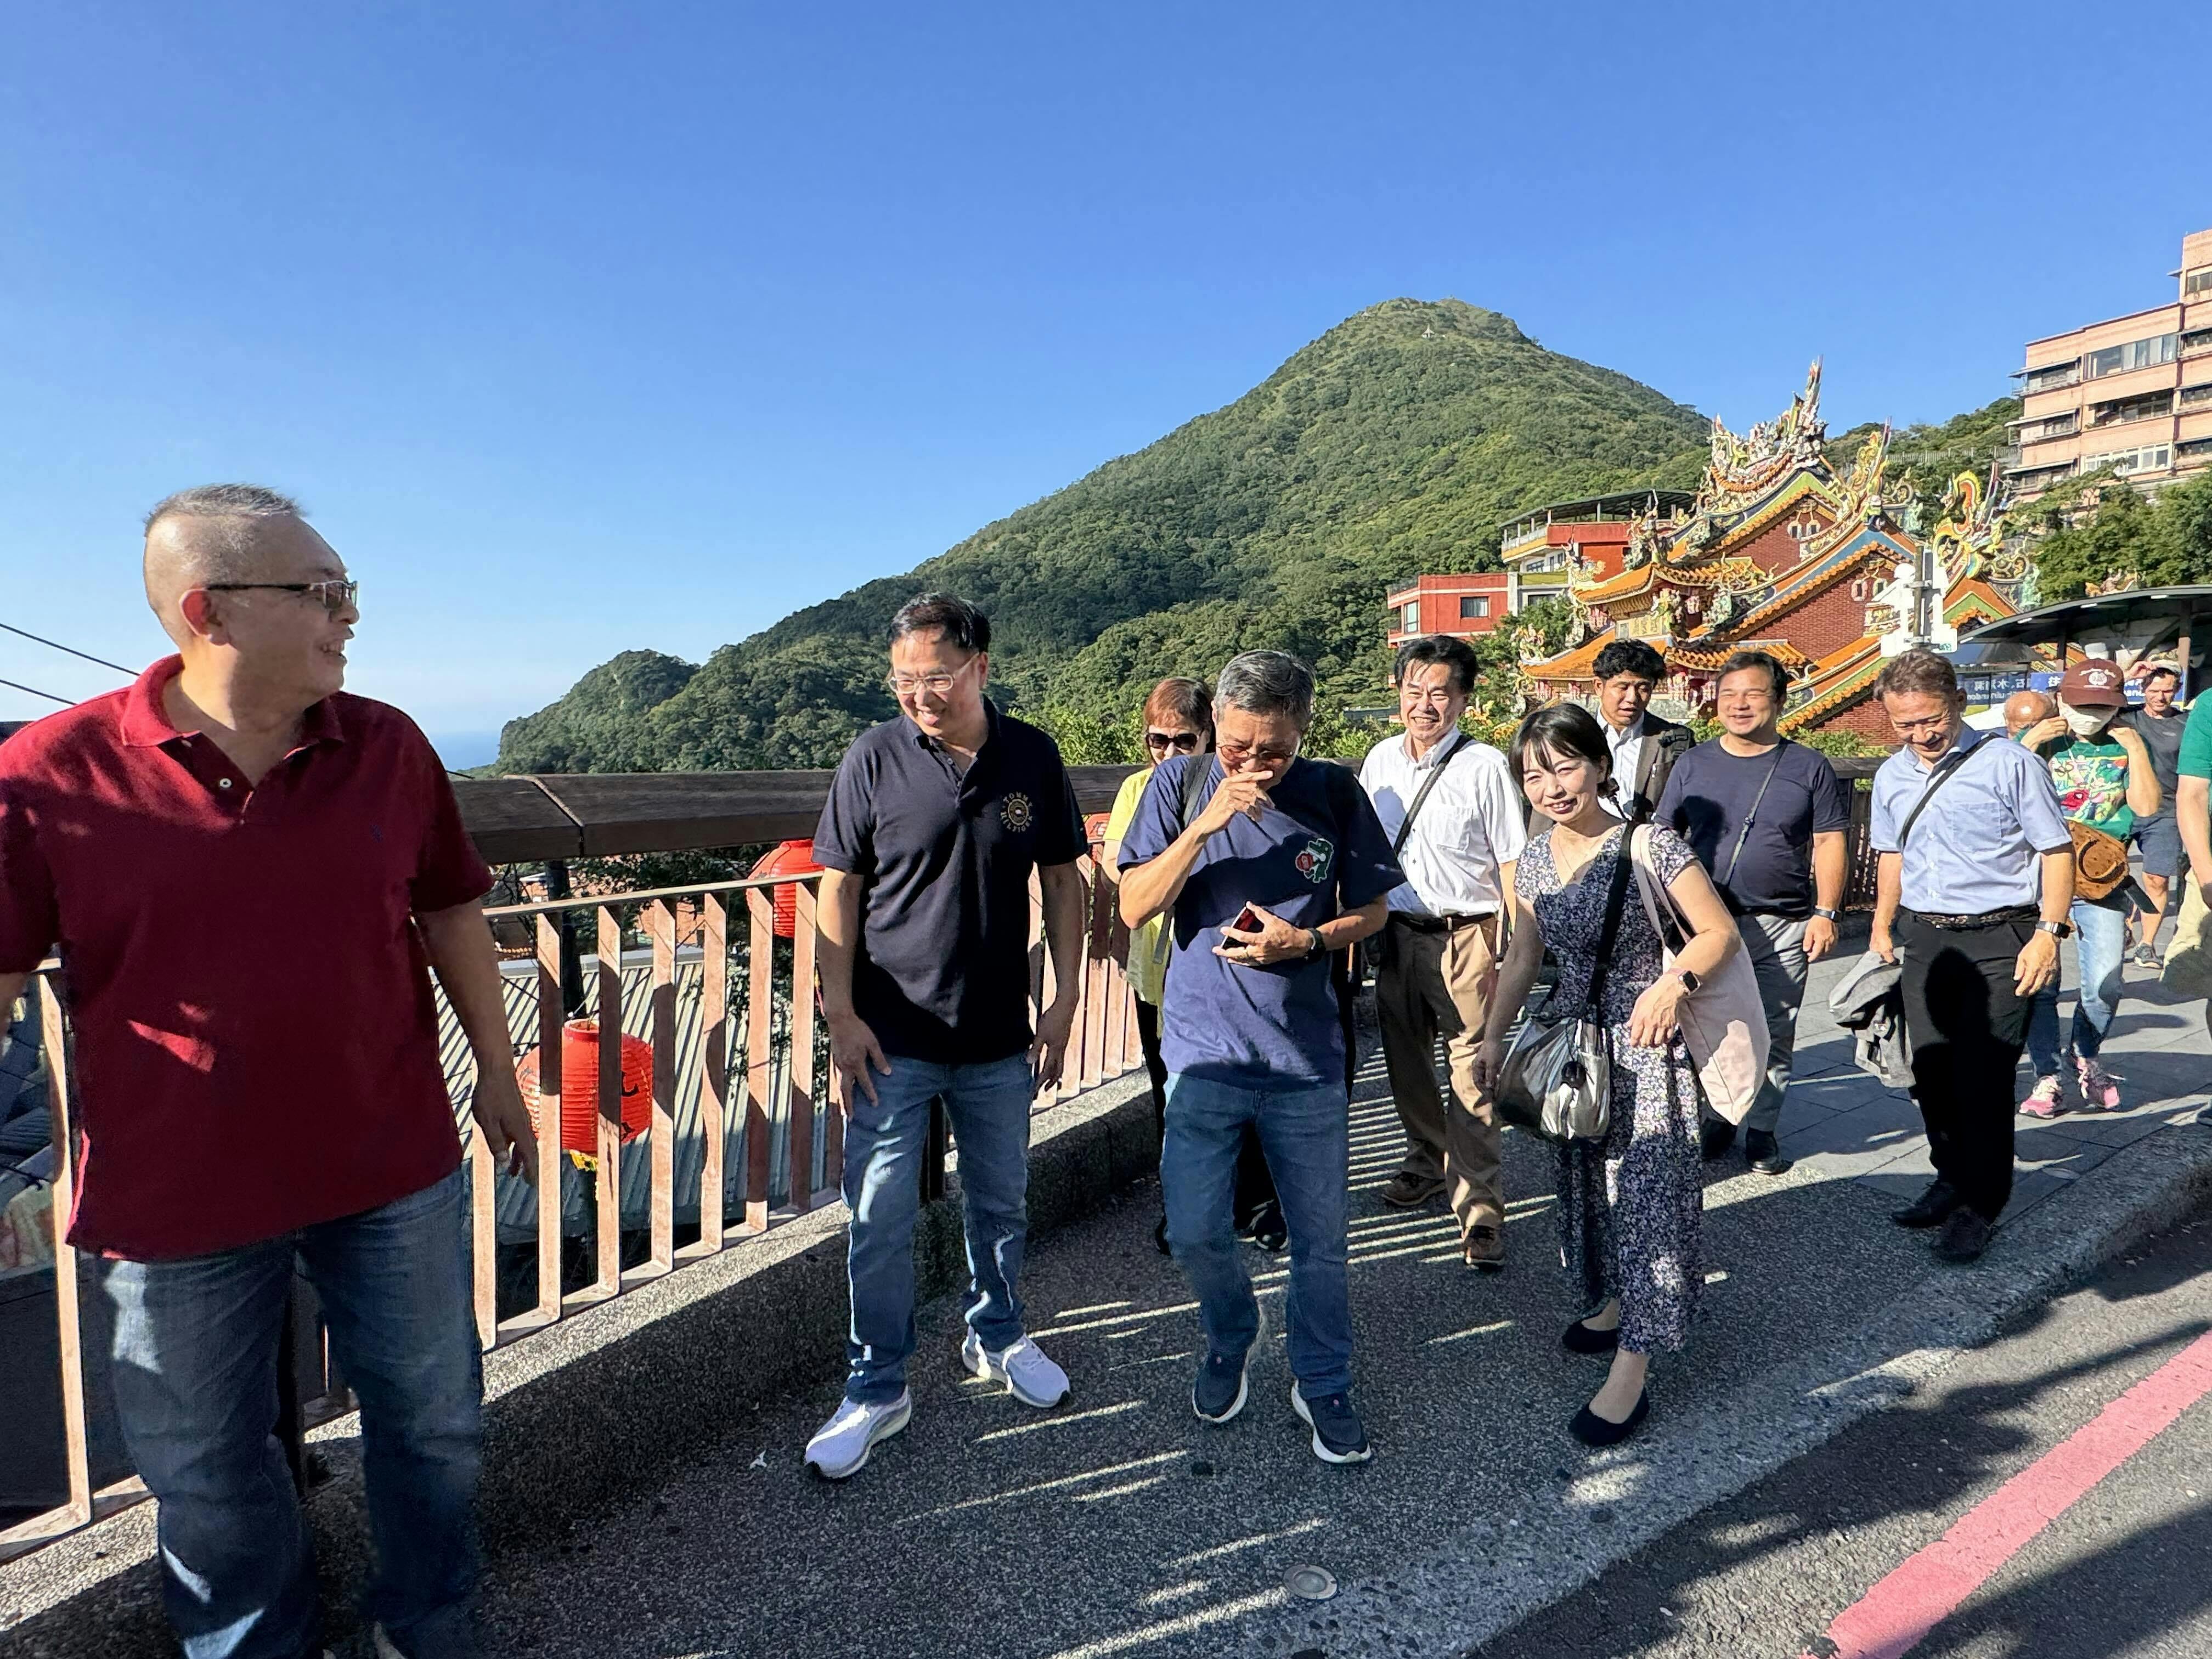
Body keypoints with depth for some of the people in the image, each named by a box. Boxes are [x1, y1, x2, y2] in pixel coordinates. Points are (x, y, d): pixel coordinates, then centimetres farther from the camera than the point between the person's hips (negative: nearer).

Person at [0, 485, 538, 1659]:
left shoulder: (388, 748, -5)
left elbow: (450, 912, 5)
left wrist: (495, 1072, 8)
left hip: (394, 1172, 2)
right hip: (174, 1199, -2)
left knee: (434, 1425, 18)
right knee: (209, 1475, 19)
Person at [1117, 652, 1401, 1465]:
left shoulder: (1334, 793, -5)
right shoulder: (1180, 784, -6)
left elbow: (1372, 909, 5)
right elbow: (1134, 908, -11)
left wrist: (1306, 941, -14)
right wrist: (1204, 825, -23)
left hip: (1308, 1057, 1)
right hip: (1205, 1049, 0)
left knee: (1320, 1239, 11)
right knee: (1195, 1232, 4)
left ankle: (1322, 1385, 35)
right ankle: (1229, 1343, 37)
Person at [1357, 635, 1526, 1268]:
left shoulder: (1484, 766, -10)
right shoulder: (1379, 761, 6)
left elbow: (1512, 865, -7)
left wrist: (1515, 957, -11)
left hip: (1464, 937, -5)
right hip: (1396, 933, 6)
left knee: (1472, 1079, -5)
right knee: (1406, 1065, 19)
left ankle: (1480, 1211, 6)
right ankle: (1428, 1162, 41)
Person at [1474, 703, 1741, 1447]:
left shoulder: (1651, 847, -16)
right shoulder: (1535, 859, 2)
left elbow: (1721, 932, -9)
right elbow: (1524, 952, 11)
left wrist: (1675, 981, -27)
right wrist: (1495, 1036, 10)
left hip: (1642, 1044, -6)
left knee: (1645, 1192, -3)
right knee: (1584, 1181, 17)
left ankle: (1630, 1373, 5)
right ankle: (1612, 1304, 39)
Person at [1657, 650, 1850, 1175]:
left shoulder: (1809, 767, 3)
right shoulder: (1692, 765, 6)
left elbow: (1829, 842, 2)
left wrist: (1825, 912, -6)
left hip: (1783, 928, -1)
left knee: (1774, 1036, 7)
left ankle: (1762, 1129, 22)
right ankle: (1713, 1117, 25)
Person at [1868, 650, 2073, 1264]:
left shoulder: (2009, 763, -9)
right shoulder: (1892, 776, 9)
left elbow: (2056, 850, -7)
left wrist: (2048, 933, -13)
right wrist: (1883, 927, 18)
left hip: (1998, 941, -5)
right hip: (1922, 938, 6)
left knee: (1982, 1075, -5)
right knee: (1931, 1073, 11)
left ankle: (1979, 1205, 8)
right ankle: (1953, 1179, 28)